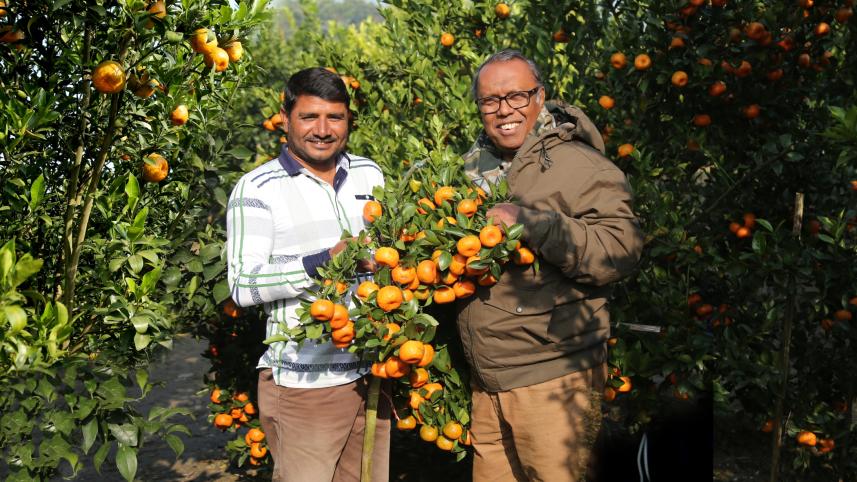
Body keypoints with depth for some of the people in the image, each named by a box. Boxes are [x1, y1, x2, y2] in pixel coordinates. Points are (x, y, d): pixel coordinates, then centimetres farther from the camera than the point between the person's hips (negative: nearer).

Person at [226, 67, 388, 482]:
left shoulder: (370, 174, 10)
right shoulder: (257, 188, -6)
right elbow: (243, 285, -13)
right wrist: (325, 261, -22)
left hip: (371, 373, 5)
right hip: (304, 384, -5)